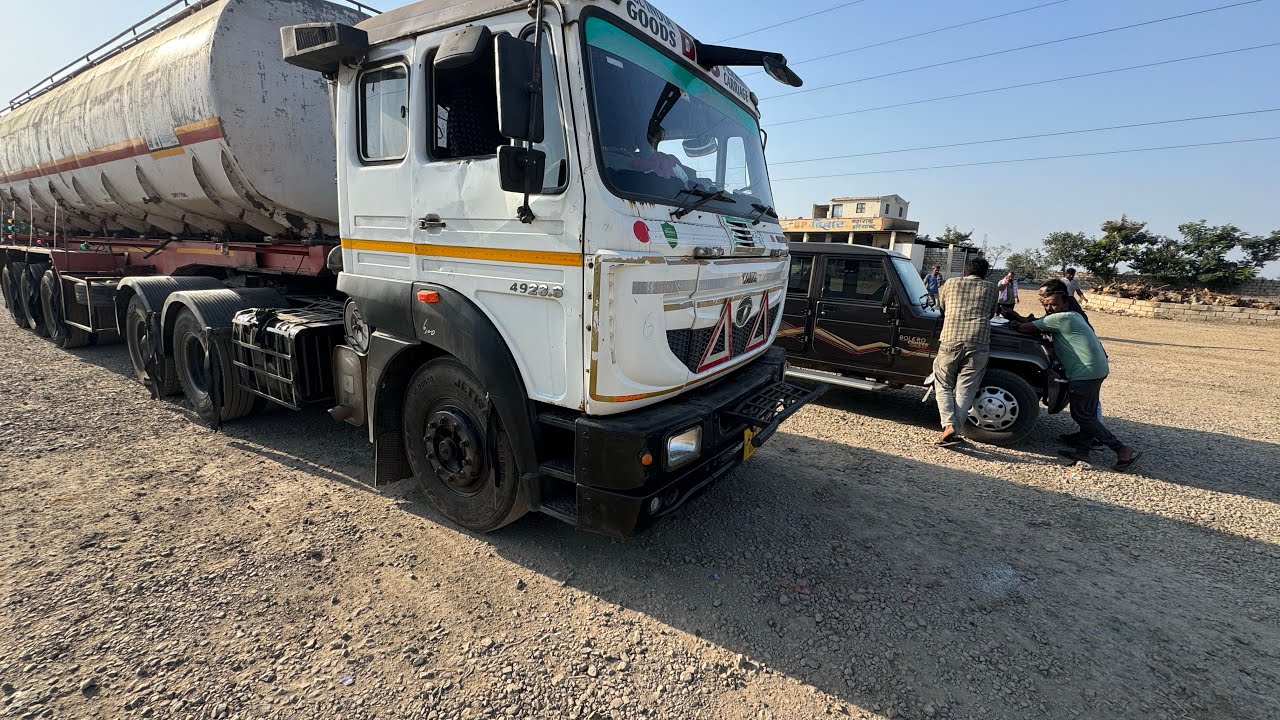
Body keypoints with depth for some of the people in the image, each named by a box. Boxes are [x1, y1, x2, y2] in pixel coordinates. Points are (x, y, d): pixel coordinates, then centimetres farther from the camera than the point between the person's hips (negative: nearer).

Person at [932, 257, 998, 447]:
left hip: (950, 340, 0)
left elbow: (940, 307, 30)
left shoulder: (951, 284, 17)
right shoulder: (990, 287, 18)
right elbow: (991, 313, 29)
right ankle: (956, 432, -4)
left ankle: (949, 427, -7)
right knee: (965, 390, 4)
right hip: (979, 343, 0)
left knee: (943, 385, 11)